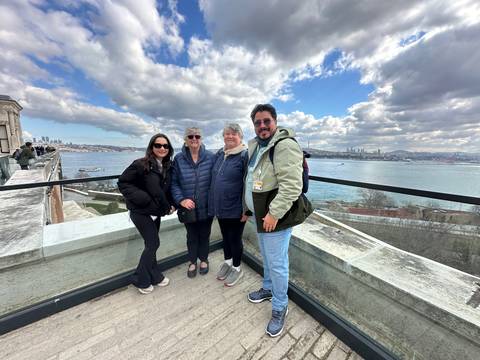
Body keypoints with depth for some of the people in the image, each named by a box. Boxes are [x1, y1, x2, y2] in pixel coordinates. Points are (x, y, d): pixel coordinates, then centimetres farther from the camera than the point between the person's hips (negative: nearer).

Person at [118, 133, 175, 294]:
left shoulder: (168, 166, 1)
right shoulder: (141, 164, -18)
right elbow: (123, 183, -13)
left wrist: (170, 204, 0)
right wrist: (142, 198, -23)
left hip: (156, 212, 6)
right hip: (141, 211, -6)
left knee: (151, 244, 15)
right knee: (153, 243, -2)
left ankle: (153, 276, 34)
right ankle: (141, 280, 21)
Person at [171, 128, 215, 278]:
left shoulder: (211, 157, -8)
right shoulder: (179, 159, -5)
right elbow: (174, 182, -3)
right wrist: (180, 199, -15)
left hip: (206, 207, 0)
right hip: (188, 207, 1)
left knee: (204, 235, 19)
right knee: (191, 236, 19)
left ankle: (203, 259, 44)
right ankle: (192, 262, 43)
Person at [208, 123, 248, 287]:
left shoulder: (245, 155, -13)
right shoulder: (220, 154, 7)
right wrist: (213, 203, 13)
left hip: (235, 209, -6)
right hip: (220, 206, 6)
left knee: (235, 238, 11)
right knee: (225, 236, 22)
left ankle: (237, 268, 35)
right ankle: (227, 262, 45)